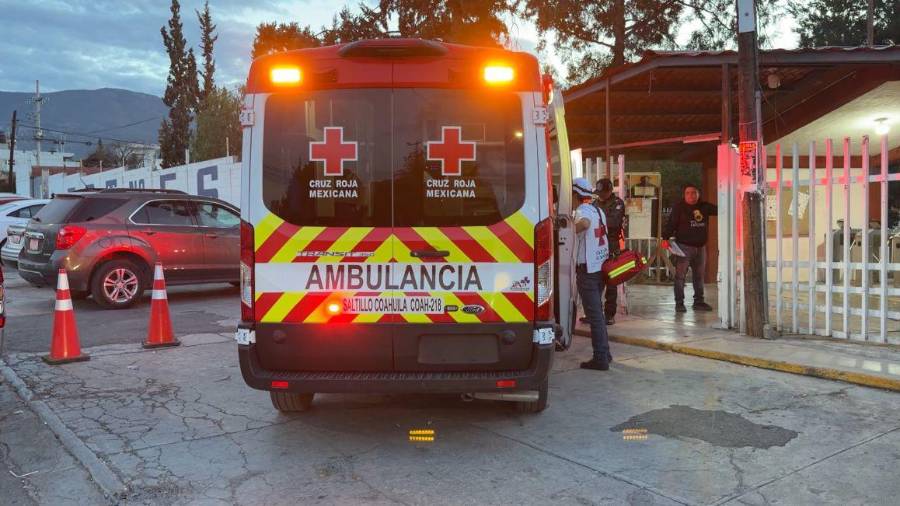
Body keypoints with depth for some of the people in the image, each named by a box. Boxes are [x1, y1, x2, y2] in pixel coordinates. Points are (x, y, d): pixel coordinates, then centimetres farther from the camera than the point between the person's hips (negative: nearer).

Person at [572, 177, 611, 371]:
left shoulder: (582, 211, -14)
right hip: (601, 266, 9)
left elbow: (585, 223, -39)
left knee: (594, 313, -6)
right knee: (597, 310, 18)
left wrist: (571, 230, -25)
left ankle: (600, 358, -3)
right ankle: (604, 352, 26)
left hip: (587, 269, -9)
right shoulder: (598, 211, 14)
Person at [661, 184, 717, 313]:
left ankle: (699, 301, 22)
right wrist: (666, 238, -20)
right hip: (684, 246, -5)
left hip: (700, 247, 6)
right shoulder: (679, 207, -3)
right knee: (680, 275, -6)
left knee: (699, 275, 13)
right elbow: (671, 223, -9)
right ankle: (679, 303, -1)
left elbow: (718, 210, 15)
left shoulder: (704, 207, 11)